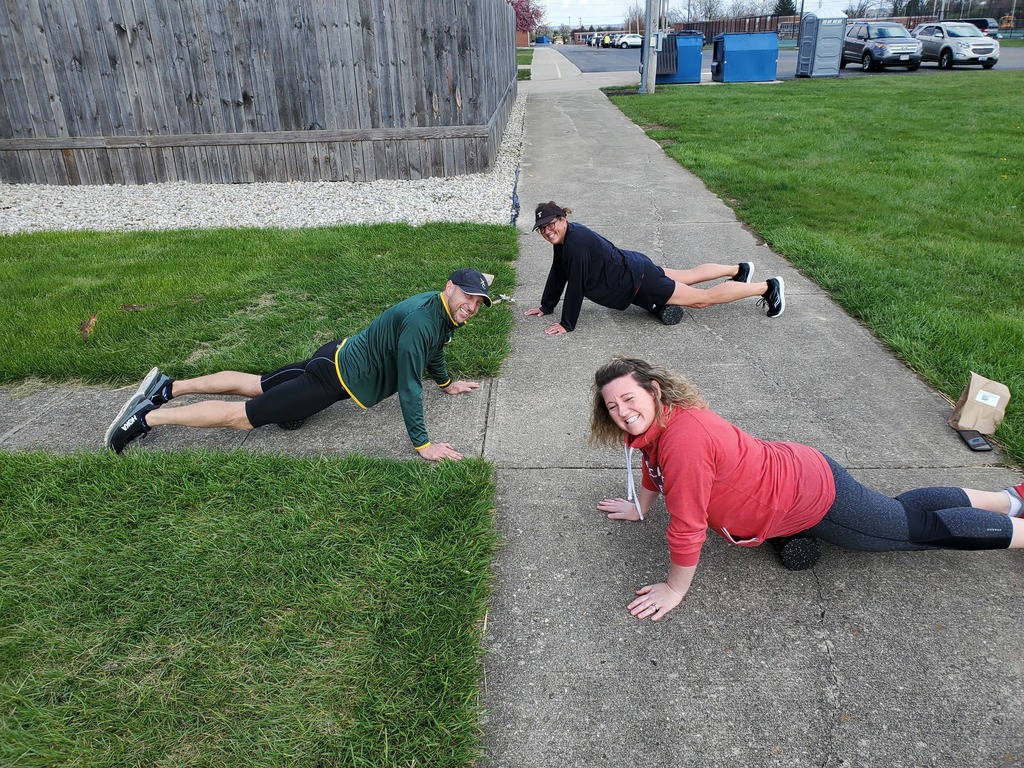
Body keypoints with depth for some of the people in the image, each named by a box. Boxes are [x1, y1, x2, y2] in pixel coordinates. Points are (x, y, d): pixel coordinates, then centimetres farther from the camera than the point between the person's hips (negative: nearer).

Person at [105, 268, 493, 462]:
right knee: (242, 415, -3)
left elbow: (433, 348, 24)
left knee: (253, 384, 21)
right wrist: (422, 445, -29)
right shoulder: (420, 320, -28)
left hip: (337, 359, 9)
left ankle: (167, 387, 31)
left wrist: (446, 382, 33)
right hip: (336, 379, -9)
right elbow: (408, 386, -31)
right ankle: (147, 418, 4)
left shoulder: (442, 310, 2)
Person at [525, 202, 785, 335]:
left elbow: (576, 285, -29)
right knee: (690, 275, 28)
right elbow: (558, 274, 8)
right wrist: (546, 306, 10)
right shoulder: (563, 239, -3)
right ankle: (739, 269, 49)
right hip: (632, 268, 8)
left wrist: (567, 324, -25)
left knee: (703, 298, 3)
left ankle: (769, 287, 13)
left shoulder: (576, 243, -29)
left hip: (638, 282, -8)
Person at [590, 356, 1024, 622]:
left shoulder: (684, 438, -36)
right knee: (903, 513, 27)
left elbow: (688, 525, -32)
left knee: (924, 528, 12)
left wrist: (675, 589, -22)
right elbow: (656, 470, 15)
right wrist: (640, 507, 20)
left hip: (816, 498, -8)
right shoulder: (652, 423, -8)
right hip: (794, 471, 8)